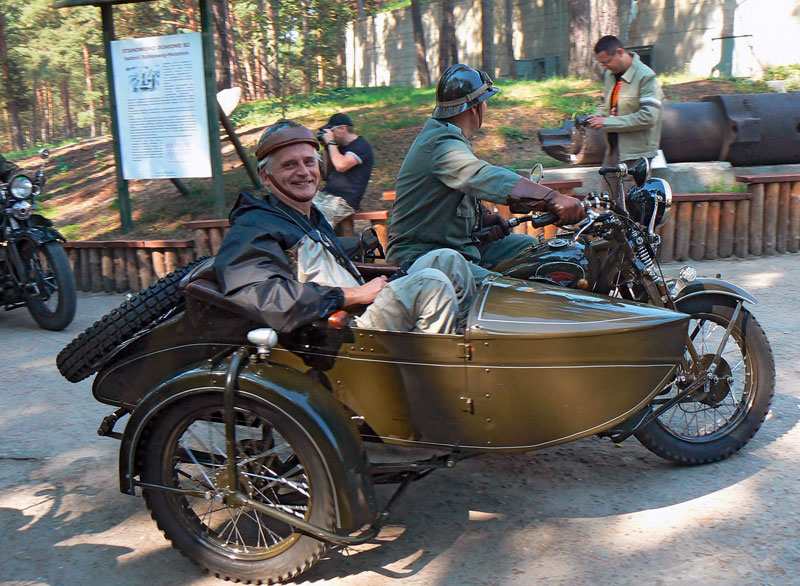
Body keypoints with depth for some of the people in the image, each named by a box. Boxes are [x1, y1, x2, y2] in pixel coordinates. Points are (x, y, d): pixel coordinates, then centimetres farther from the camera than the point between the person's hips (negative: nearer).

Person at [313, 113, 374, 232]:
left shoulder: (362, 146, -5)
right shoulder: (340, 146, 22)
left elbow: (341, 166, -21)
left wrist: (331, 142, -8)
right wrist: (326, 148, 17)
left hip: (344, 200, -9)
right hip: (325, 194, 9)